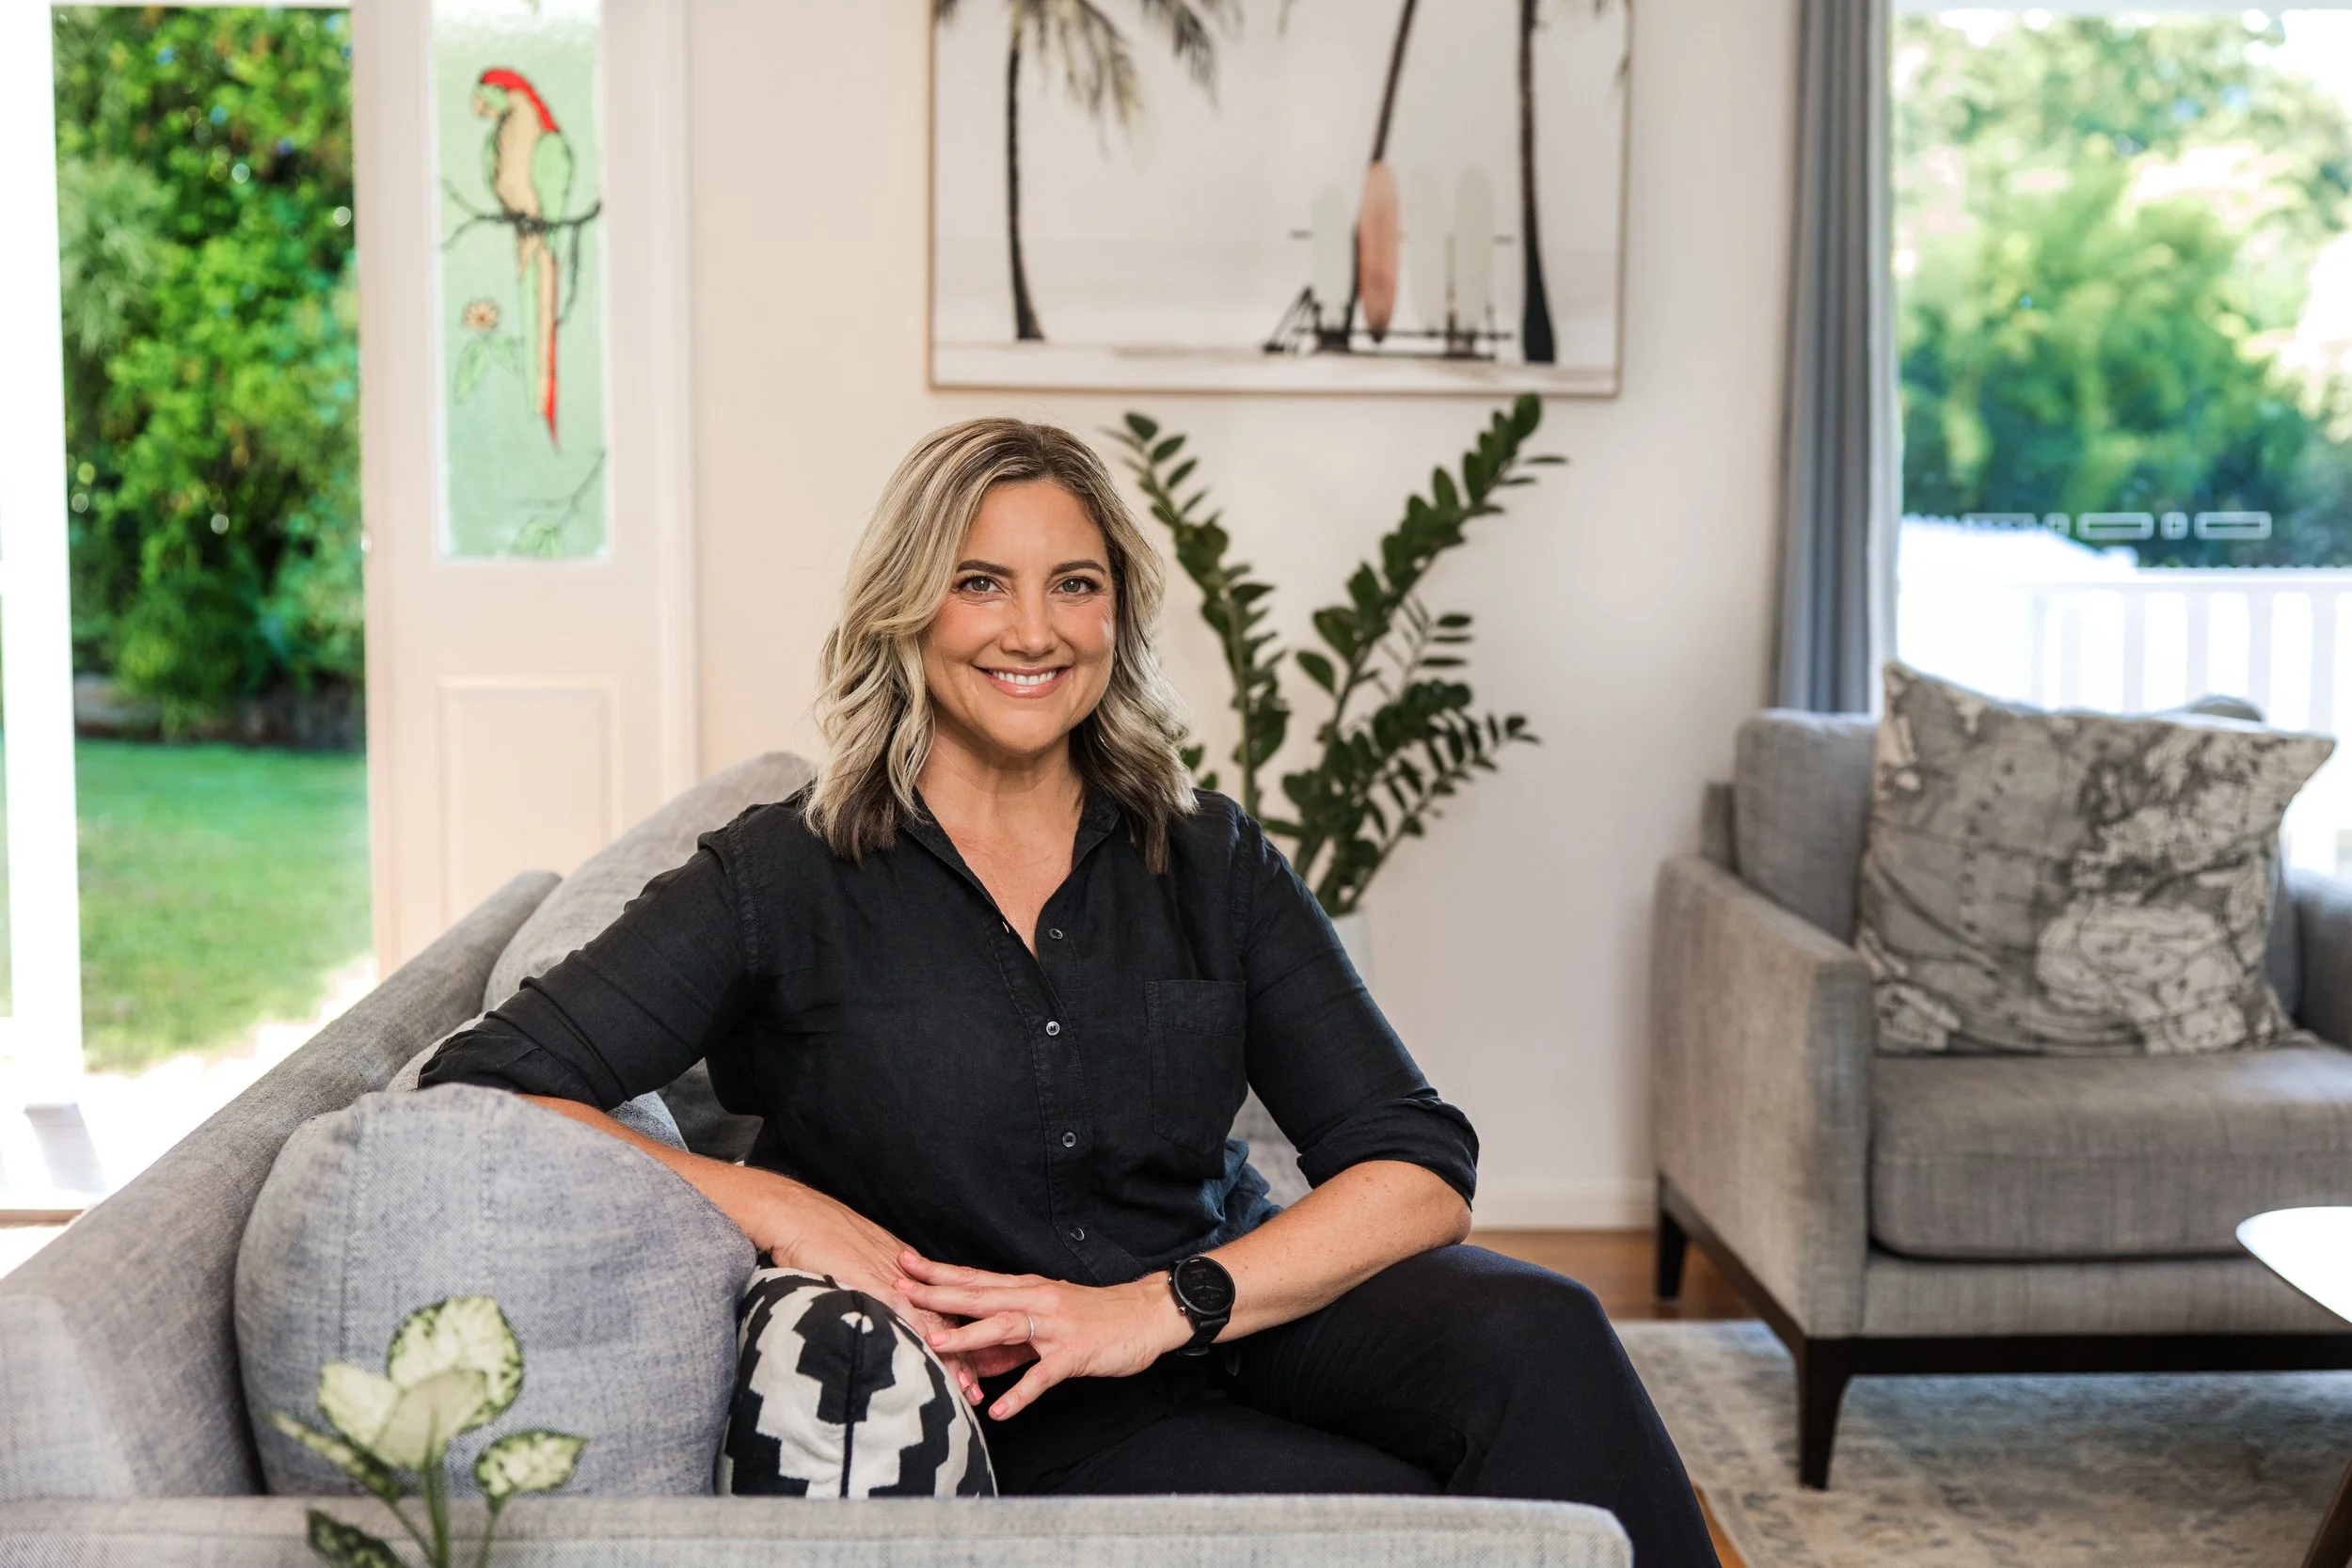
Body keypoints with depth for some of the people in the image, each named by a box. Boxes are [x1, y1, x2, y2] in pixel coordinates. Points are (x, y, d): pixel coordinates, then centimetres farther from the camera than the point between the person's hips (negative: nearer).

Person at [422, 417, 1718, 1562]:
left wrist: (1159, 1308, -19)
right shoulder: (787, 883, -6)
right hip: (1010, 1417, -4)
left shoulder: (1209, 863, 3)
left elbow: (1420, 1167, -4)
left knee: (1535, 1335, -27)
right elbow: (474, 1099, -12)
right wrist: (773, 1206, -23)